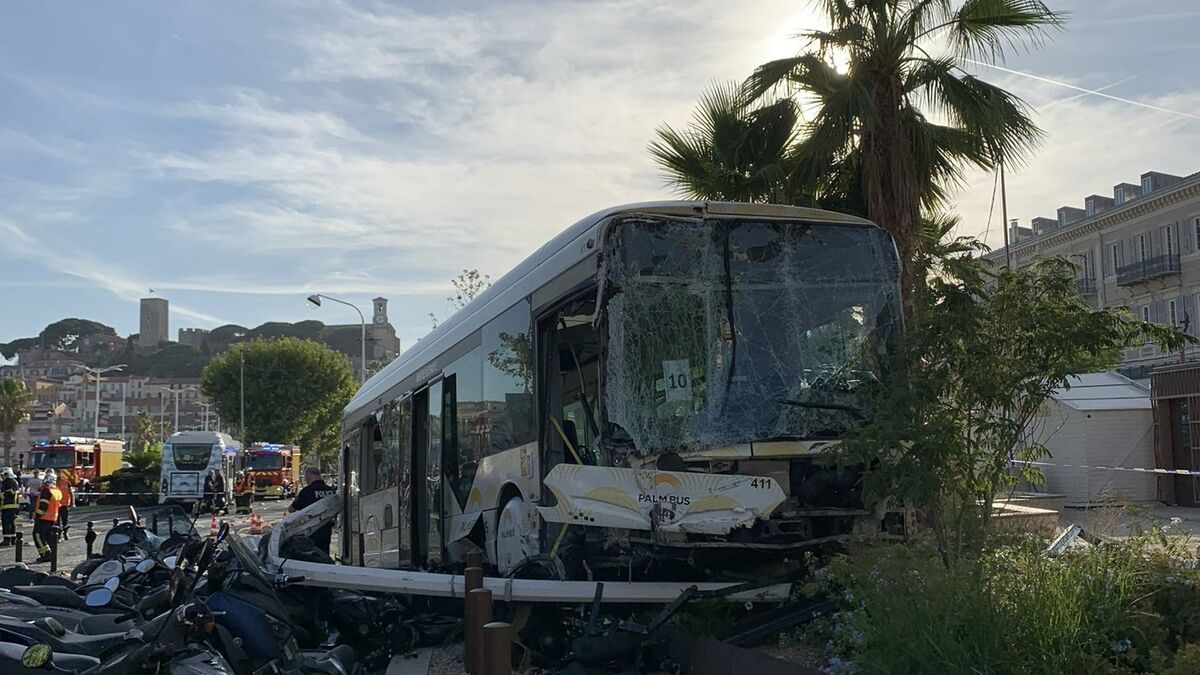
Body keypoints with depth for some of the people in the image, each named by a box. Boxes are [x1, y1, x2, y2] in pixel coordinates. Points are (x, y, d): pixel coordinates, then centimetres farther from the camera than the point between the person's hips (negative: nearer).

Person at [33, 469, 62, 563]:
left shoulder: (46, 491, -16)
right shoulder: (58, 492, 12)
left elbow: (43, 506, -20)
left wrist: (37, 515, -15)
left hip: (43, 518, -8)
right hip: (53, 518, 8)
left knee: (38, 535, -4)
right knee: (48, 536, 14)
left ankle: (46, 554, -13)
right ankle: (47, 554, 14)